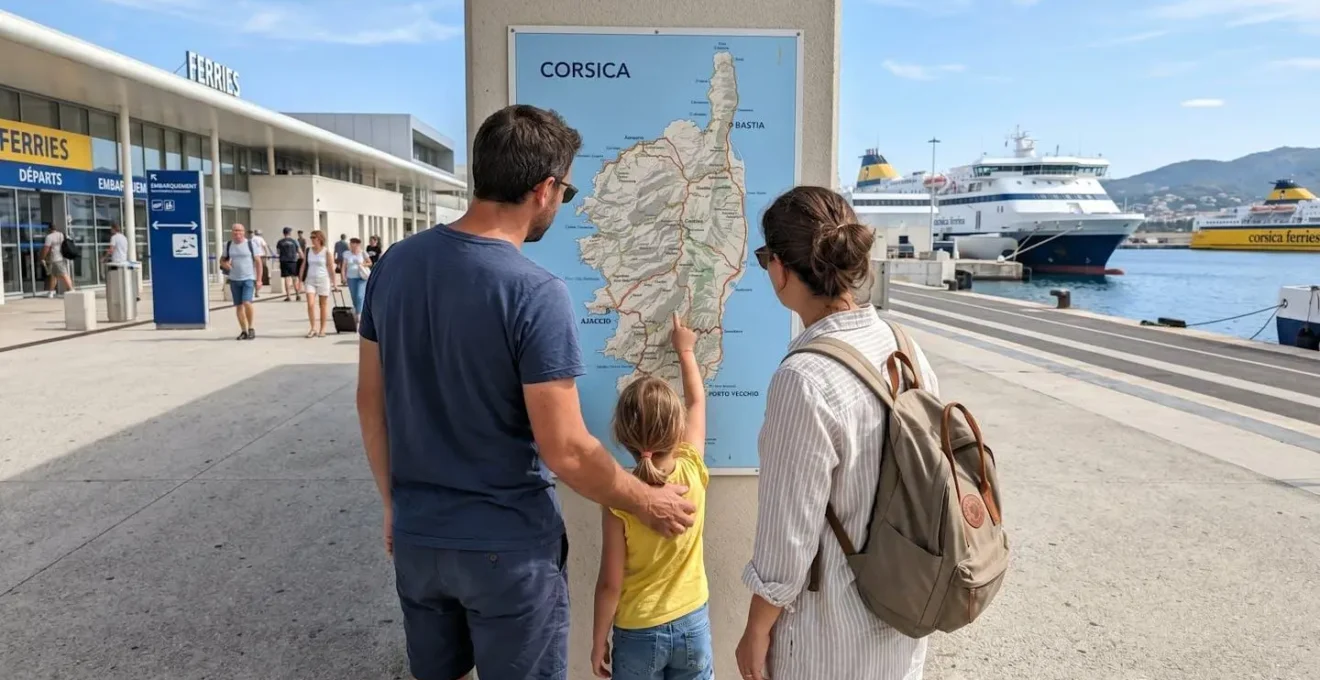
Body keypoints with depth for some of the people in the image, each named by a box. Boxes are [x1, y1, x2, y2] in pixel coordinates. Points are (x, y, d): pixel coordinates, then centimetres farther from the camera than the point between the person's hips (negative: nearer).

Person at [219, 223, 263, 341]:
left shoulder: (251, 244, -2)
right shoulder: (228, 245, 7)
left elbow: (258, 262, -1)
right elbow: (222, 260, 18)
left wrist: (259, 279, -6)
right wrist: (224, 264, -7)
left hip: (249, 279, -4)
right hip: (234, 280, 4)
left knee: (247, 303, -18)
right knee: (238, 306, 6)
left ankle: (251, 328, -3)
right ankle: (244, 331, 13)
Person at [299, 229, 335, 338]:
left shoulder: (326, 251, -3)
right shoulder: (308, 251, 6)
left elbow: (331, 267, -3)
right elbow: (303, 266, 9)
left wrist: (334, 281, -6)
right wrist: (301, 280, 5)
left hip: (323, 280, -2)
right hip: (310, 280, 2)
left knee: (323, 305, 6)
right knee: (310, 304, -9)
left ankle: (322, 329, 15)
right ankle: (313, 328, 0)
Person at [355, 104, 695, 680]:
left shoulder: (395, 263, -3)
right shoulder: (537, 294, -22)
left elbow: (370, 401, 5)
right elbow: (565, 452, -20)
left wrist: (393, 503, 17)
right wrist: (648, 505, -5)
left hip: (415, 537, 6)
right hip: (507, 547, -5)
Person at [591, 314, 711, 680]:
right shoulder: (693, 472, -13)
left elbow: (610, 584, -14)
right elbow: (697, 402, 4)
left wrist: (598, 642, 0)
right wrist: (686, 350, 18)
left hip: (638, 633, -2)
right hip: (693, 624, 3)